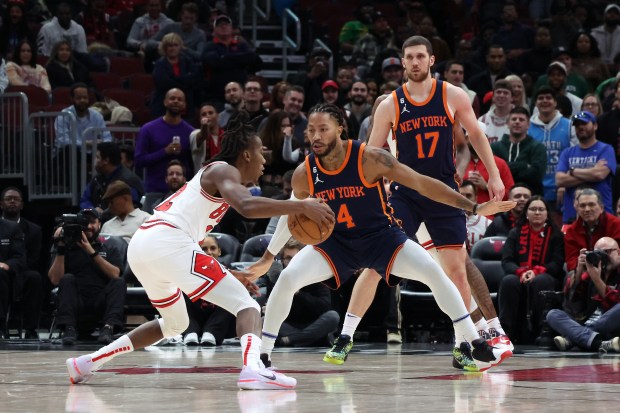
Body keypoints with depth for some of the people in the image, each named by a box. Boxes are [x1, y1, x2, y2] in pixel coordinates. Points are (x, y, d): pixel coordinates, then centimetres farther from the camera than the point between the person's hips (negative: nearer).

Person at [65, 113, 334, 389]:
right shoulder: (223, 170, 1)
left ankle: (87, 363, 30)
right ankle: (252, 369, -35)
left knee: (175, 324, 31)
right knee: (246, 306, -8)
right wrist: (302, 207, -19)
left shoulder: (210, 175, 29)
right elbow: (247, 206, -20)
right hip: (168, 244, -10)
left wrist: (228, 275, 31)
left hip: (141, 246, 10)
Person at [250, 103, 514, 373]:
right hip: (335, 241, 2)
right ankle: (262, 356, -5)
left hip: (381, 236, -2)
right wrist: (268, 257, 13)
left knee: (434, 272, -18)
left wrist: (474, 207, -24)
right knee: (287, 279, -18)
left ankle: (476, 349, -9)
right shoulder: (303, 174, -15)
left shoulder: (369, 158, -24)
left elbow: (421, 183, -21)